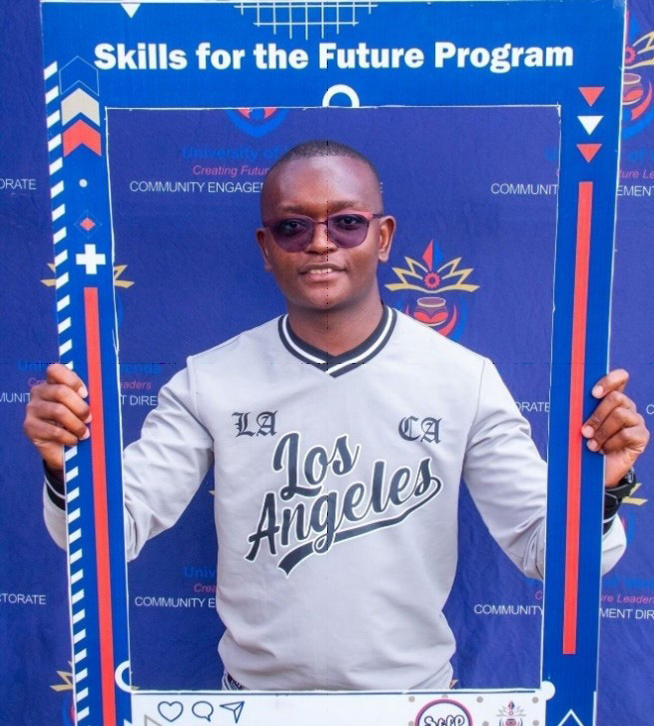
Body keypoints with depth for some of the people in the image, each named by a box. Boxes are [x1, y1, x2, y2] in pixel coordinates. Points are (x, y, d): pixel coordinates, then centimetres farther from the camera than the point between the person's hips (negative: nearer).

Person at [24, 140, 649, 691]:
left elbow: (549, 552, -10)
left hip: (413, 692, 0)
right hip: (256, 690, 1)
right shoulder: (209, 382, -11)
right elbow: (112, 532, -12)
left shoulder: (465, 379, -13)